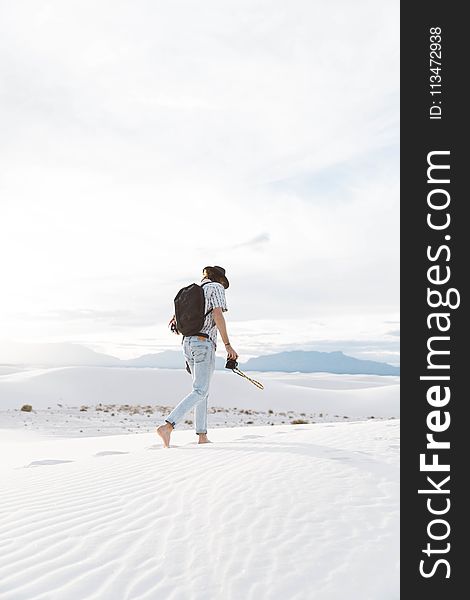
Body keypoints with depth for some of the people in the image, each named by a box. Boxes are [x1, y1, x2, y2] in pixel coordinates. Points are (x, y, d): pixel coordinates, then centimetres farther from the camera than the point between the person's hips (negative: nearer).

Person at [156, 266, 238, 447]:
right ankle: (167, 426, -25)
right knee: (199, 392, -10)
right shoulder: (216, 287, 0)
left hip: (188, 343, 8)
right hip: (204, 343, -8)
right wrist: (228, 345, -13)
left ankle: (202, 436, 15)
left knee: (202, 389, 16)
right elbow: (217, 315, -14)